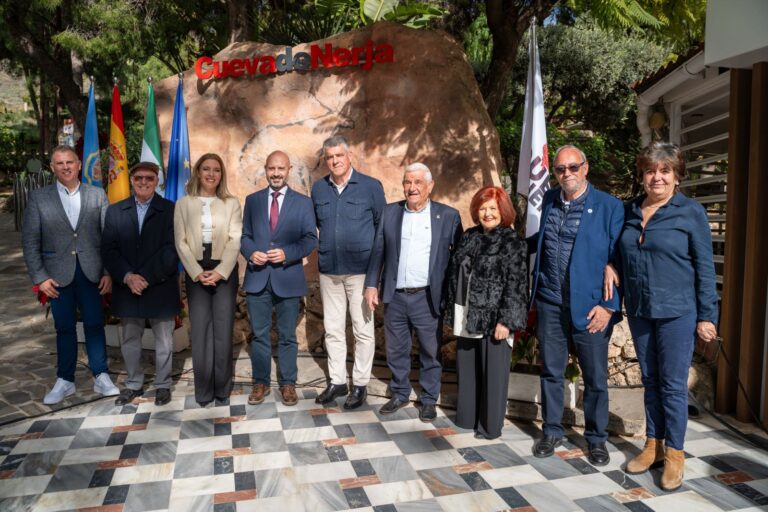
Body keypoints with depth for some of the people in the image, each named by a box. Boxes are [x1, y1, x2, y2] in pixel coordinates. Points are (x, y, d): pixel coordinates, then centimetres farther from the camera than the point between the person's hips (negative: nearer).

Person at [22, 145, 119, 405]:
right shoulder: (38, 198, 1)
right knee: (64, 328, 10)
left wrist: (109, 272, -6)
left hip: (91, 272, 0)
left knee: (94, 324, 6)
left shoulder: (98, 195, 2)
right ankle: (65, 381, 23)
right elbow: (30, 241, 0)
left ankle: (101, 377, 18)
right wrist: (40, 277, -6)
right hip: (58, 274, 0)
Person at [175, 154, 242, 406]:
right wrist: (197, 272, -9)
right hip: (195, 272, 1)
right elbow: (181, 242, 2)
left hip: (225, 271, 0)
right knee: (200, 330, 1)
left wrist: (220, 271, -12)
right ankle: (204, 390, 12)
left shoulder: (231, 203, 4)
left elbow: (235, 240, -2)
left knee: (223, 329, 2)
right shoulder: (183, 204, 7)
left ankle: (222, 387, 14)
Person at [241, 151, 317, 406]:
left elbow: (310, 238, -2)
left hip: (288, 277, -2)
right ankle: (261, 382, 25)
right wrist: (250, 253, -10)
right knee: (259, 334, 10)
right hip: (257, 277, 2)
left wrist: (287, 254, -17)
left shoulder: (303, 202, 2)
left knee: (288, 336, 9)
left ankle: (288, 383, 22)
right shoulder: (252, 200, 9)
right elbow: (245, 235, 11)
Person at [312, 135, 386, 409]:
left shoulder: (371, 186, -5)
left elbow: (382, 225, 2)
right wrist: (329, 245, 14)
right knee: (332, 329, 11)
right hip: (329, 271, 4)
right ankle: (337, 381, 25)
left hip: (360, 270, -4)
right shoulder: (318, 189, 6)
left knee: (363, 330, 4)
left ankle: (360, 384, 17)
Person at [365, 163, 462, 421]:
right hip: (395, 296, 3)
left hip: (428, 297, -2)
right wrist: (371, 284, 2)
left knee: (430, 352, 9)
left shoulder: (448, 215, -2)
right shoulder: (389, 212, 5)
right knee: (396, 351, 14)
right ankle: (400, 394, 33)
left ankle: (429, 400, 26)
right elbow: (378, 251, 8)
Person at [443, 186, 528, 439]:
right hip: (467, 317, 6)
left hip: (494, 319, -5)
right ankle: (467, 416, 30)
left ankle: (490, 425, 19)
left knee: (492, 372, 4)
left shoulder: (513, 242, -7)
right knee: (467, 369, 14)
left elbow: (515, 285, -12)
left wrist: (506, 320, -17)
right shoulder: (468, 237, 10)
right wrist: (452, 311, 10)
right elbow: (455, 274, 13)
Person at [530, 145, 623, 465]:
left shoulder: (609, 207, -5)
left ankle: (596, 438, 29)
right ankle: (552, 431, 30)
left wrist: (609, 305, -11)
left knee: (596, 377, 9)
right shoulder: (549, 200, 8)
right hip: (550, 303, 4)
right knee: (551, 372, 13)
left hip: (590, 306, -3)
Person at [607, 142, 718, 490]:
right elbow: (621, 253, 19)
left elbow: (705, 266, -5)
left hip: (677, 312, -4)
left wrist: (707, 316, -7)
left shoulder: (691, 212, -4)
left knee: (673, 383, 3)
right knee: (650, 380, 14)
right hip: (638, 311, 4)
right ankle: (653, 445, 27)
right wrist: (611, 267, -3)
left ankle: (674, 453, 18)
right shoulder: (630, 211, 8)